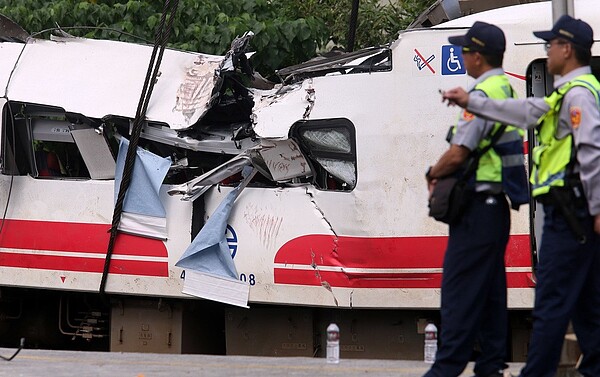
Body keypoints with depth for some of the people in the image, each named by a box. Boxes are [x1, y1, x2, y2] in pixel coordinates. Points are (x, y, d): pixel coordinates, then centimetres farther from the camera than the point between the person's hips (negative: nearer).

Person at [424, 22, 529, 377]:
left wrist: (433, 174, -2)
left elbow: (458, 154, -21)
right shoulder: (507, 90, 14)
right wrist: (445, 174, 12)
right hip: (498, 205, 10)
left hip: (478, 207, -10)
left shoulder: (483, 95, -16)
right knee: (491, 290, 10)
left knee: (460, 287, -8)